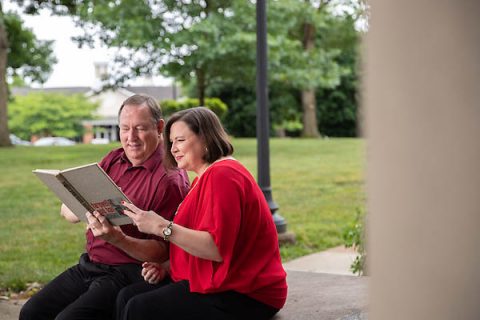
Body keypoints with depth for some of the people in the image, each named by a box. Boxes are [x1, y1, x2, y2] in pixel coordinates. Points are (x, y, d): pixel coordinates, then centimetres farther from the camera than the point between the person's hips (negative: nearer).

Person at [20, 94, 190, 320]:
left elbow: (162, 252, -15)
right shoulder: (113, 160, 10)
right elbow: (66, 209, 8)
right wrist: (86, 211, -15)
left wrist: (118, 239, -30)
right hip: (88, 265, 8)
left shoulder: (170, 180, -13)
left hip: (127, 274, -8)